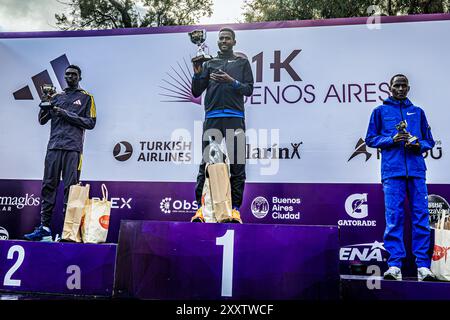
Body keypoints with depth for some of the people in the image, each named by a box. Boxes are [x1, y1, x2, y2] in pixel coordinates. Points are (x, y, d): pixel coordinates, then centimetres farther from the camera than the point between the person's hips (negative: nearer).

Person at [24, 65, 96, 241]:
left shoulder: (86, 97, 11)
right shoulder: (56, 96, 21)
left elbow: (91, 122, 1)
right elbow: (42, 120, 18)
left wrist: (67, 114, -6)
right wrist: (45, 104, 1)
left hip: (73, 147, -4)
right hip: (54, 146, 4)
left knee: (70, 187, -7)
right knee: (48, 186, -1)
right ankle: (44, 227, 1)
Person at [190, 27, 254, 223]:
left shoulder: (242, 62, 18)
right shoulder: (209, 64, 21)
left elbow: (249, 89, 7)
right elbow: (196, 92, 15)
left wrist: (231, 81, -8)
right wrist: (197, 74, -1)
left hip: (235, 118, -1)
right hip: (212, 118, 1)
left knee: (237, 164, -4)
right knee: (206, 163, -4)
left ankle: (235, 208, 1)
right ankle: (201, 207, -1)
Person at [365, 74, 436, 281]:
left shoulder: (418, 112, 20)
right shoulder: (380, 111, 14)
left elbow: (429, 140, 20)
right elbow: (370, 139, 10)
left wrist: (419, 145, -3)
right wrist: (392, 139, -7)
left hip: (416, 170, 2)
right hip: (392, 171, -2)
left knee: (421, 217, -2)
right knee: (393, 217, -7)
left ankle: (423, 266, 3)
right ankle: (394, 266, -4)